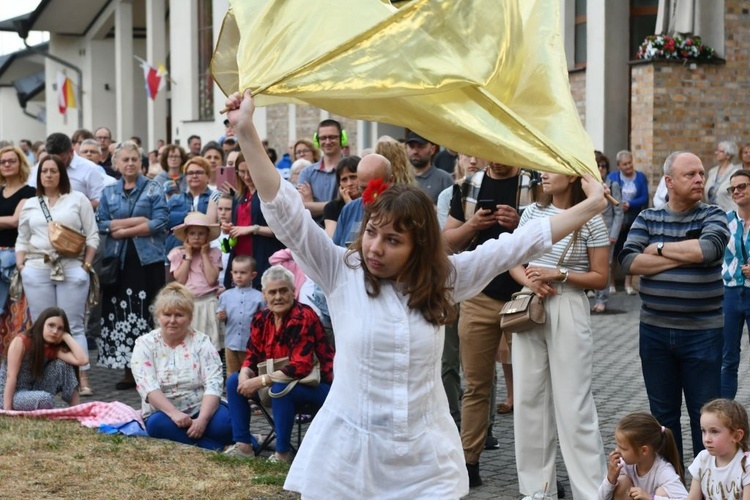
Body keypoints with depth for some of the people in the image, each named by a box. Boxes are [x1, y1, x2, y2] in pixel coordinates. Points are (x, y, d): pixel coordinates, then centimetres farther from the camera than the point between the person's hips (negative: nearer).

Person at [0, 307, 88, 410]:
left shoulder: (55, 348, -3)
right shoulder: (21, 341, -17)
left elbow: (83, 360, -20)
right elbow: (11, 376, -21)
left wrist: (66, 336, -14)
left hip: (33, 393, 6)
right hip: (8, 393, -6)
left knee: (62, 365, -13)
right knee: (44, 399, -35)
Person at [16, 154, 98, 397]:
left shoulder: (78, 199, 7)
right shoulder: (30, 205, 16)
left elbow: (92, 235, 4)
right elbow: (22, 240, 18)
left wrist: (86, 265, -4)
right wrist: (20, 265, 3)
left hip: (71, 269, -3)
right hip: (37, 269, 3)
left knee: (73, 326, -5)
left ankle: (82, 378, -6)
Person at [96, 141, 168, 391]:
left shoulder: (153, 189, 4)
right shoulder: (109, 192, 13)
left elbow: (159, 223, -7)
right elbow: (101, 224, 3)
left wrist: (122, 230, -9)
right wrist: (135, 221, -9)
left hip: (148, 259, -3)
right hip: (118, 260, 3)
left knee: (146, 313, -4)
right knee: (120, 313, 1)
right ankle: (128, 370, 7)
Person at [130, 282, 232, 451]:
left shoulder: (201, 342, 0)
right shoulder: (145, 344, -1)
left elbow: (213, 384, -12)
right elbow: (148, 386, -15)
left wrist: (202, 419, -29)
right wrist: (174, 413, -30)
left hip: (201, 409, -1)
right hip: (165, 412, 1)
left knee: (224, 423, -33)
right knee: (157, 424, -34)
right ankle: (216, 447, -28)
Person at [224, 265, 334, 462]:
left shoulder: (303, 318, -23)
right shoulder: (261, 319, 0)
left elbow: (301, 367, -29)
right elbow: (253, 357, 4)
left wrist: (260, 381, -31)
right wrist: (245, 375, -19)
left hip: (317, 385, -8)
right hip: (281, 380, 8)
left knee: (280, 388, -36)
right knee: (235, 381, -2)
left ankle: (283, 453, -21)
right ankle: (244, 444, -2)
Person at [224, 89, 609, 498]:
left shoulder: (444, 279, 3)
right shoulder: (341, 272, -3)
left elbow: (515, 245, 6)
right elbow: (284, 210, -9)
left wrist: (590, 206, 7)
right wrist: (246, 131, -17)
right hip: (346, 457, -1)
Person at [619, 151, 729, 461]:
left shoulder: (713, 216, 0)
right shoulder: (647, 218, 6)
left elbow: (708, 249, -21)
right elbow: (628, 261, -9)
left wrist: (659, 248, -10)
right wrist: (682, 258, -13)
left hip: (702, 332, -2)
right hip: (655, 331, 2)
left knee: (705, 415, 3)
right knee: (663, 413, 12)